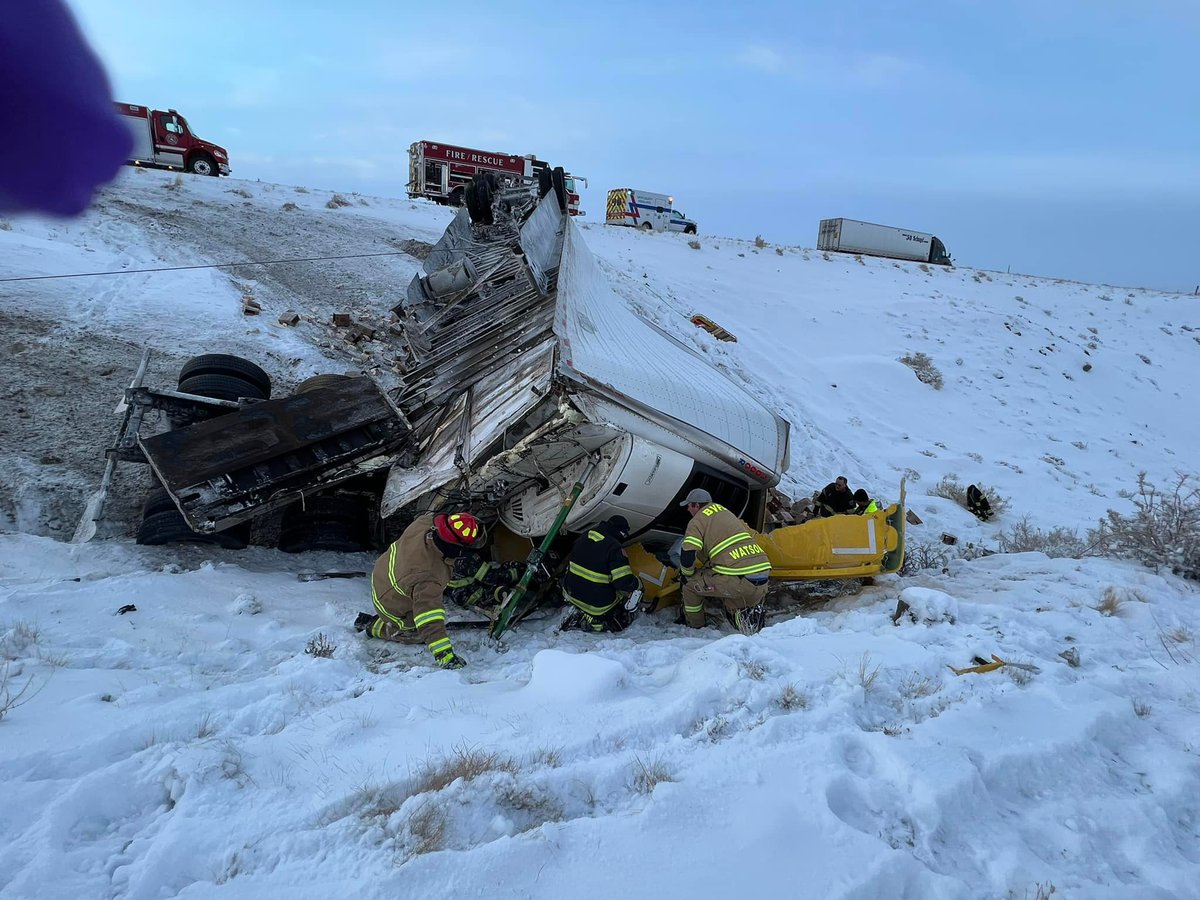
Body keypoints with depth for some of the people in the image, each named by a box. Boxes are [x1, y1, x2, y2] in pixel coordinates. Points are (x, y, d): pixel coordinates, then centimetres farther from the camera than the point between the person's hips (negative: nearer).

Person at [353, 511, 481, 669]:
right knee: (418, 635, 16)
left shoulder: (424, 523, -29)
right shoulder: (428, 578, -47)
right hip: (392, 608, -6)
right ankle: (372, 626, 23)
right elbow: (430, 622, -47)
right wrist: (444, 654, -48)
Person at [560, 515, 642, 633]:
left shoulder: (584, 537, 1)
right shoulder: (614, 547, -21)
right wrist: (638, 584, -4)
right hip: (598, 605, -7)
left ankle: (579, 614, 10)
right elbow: (625, 582, -24)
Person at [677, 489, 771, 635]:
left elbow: (687, 557, -10)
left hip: (739, 581, -7)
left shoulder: (697, 521, 2)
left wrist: (687, 573, 13)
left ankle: (694, 626, 25)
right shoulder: (726, 513, 26)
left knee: (690, 582, 14)